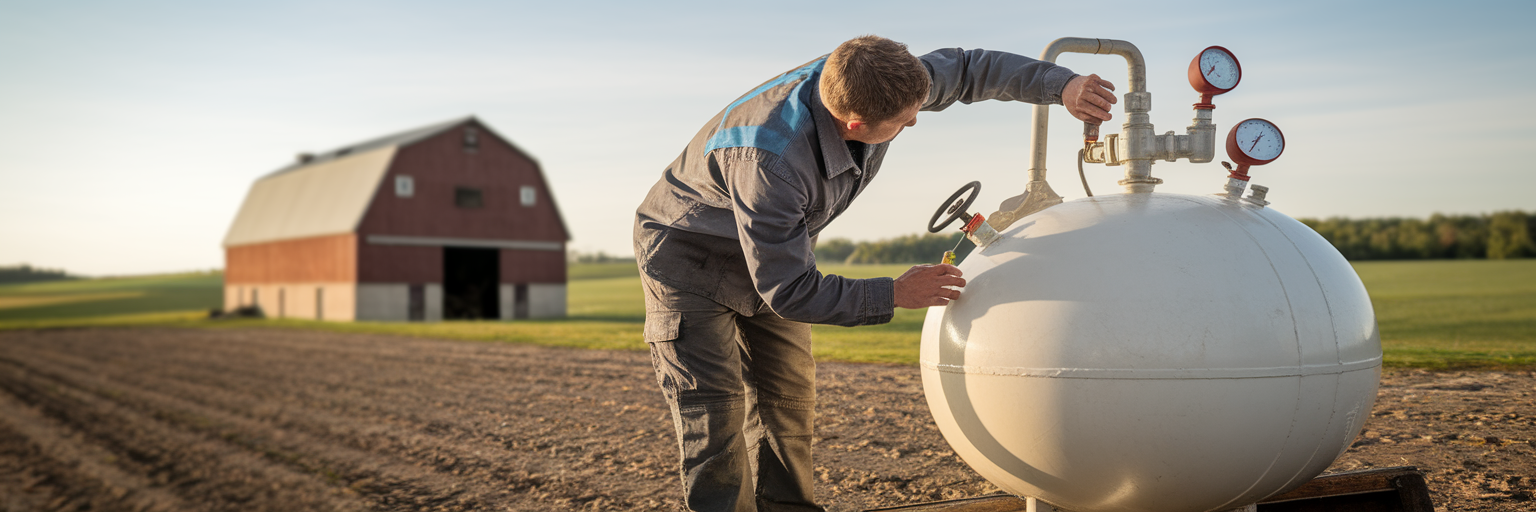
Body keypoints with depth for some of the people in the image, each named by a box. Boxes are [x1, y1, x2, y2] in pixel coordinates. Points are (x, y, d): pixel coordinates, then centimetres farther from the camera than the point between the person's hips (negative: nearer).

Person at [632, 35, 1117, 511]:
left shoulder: (867, 82, -21)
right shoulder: (771, 162, -41)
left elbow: (962, 69, -1)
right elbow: (788, 293, -31)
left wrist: (1062, 84, -8)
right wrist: (894, 295, -26)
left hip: (766, 256, 7)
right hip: (687, 254, -7)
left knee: (789, 398, 7)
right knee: (716, 413, -15)